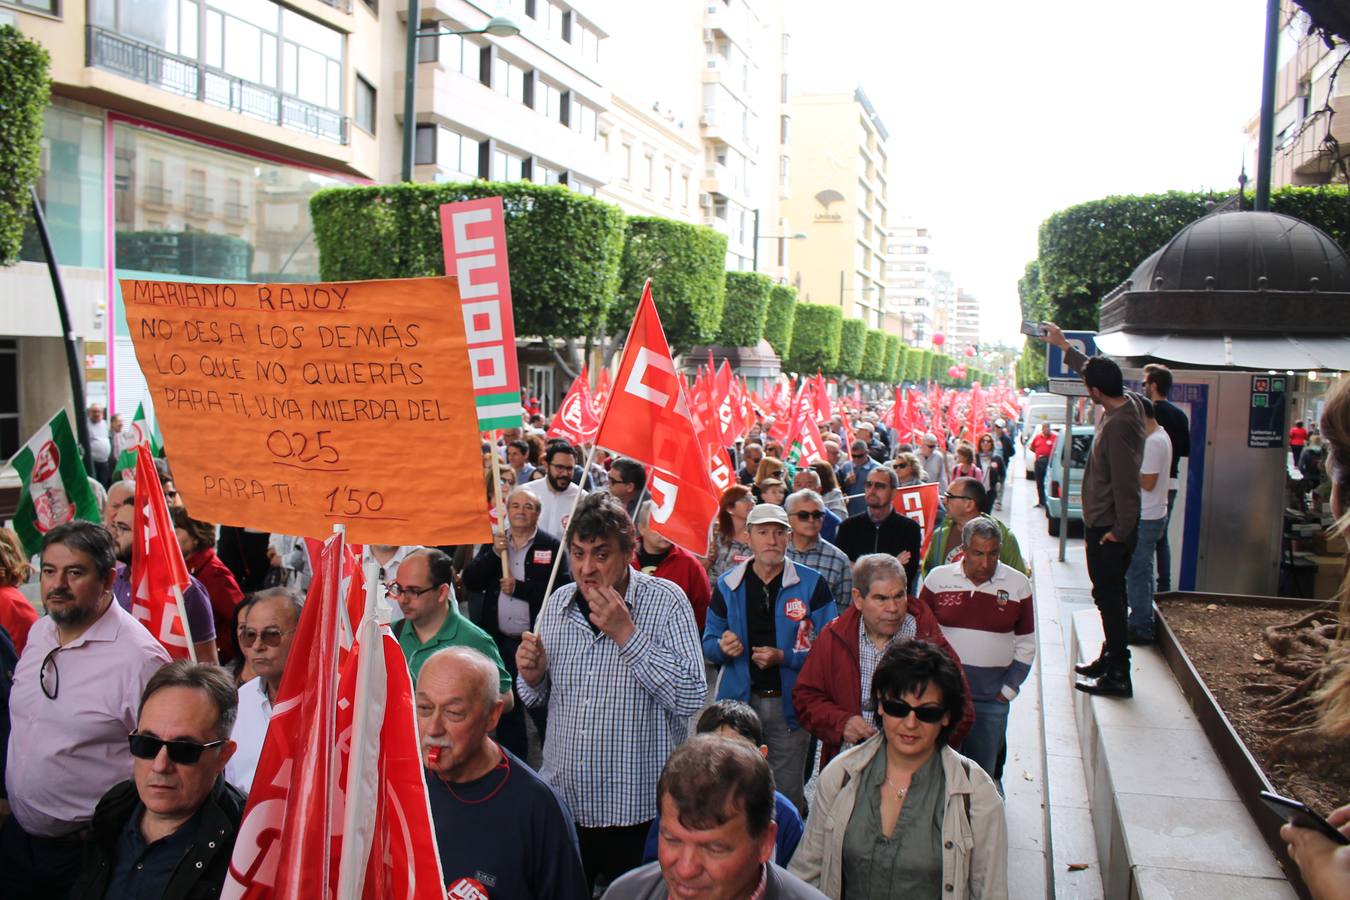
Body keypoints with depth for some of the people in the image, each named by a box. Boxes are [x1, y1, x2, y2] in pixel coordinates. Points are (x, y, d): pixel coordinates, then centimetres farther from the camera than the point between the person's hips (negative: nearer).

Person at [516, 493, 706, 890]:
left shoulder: (665, 601, -10)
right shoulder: (558, 603, 4)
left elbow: (691, 699, -19)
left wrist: (625, 633, -23)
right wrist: (533, 676, -8)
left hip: (639, 812, -4)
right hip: (562, 803, 4)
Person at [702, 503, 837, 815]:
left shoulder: (811, 584, -2)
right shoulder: (728, 585, 6)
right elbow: (708, 644, 12)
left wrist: (783, 657, -17)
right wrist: (723, 647, -11)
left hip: (789, 704, -2)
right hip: (739, 701, 2)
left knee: (787, 792, 6)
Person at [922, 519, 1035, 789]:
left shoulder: (1018, 585, -1)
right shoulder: (938, 578, -1)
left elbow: (1025, 645, 7)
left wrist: (1008, 691, 2)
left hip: (992, 697, 0)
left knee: (985, 770, 8)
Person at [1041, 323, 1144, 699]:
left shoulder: (1118, 424, -25)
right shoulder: (1128, 402, 4)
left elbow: (1125, 482, -26)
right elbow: (1092, 369, 23)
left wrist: (1120, 531, -22)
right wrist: (1064, 345, 31)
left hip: (1109, 528, -10)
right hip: (1105, 523, 10)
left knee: (1109, 597, -4)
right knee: (1109, 596, 19)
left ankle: (1118, 676, 2)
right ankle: (1110, 659, 31)